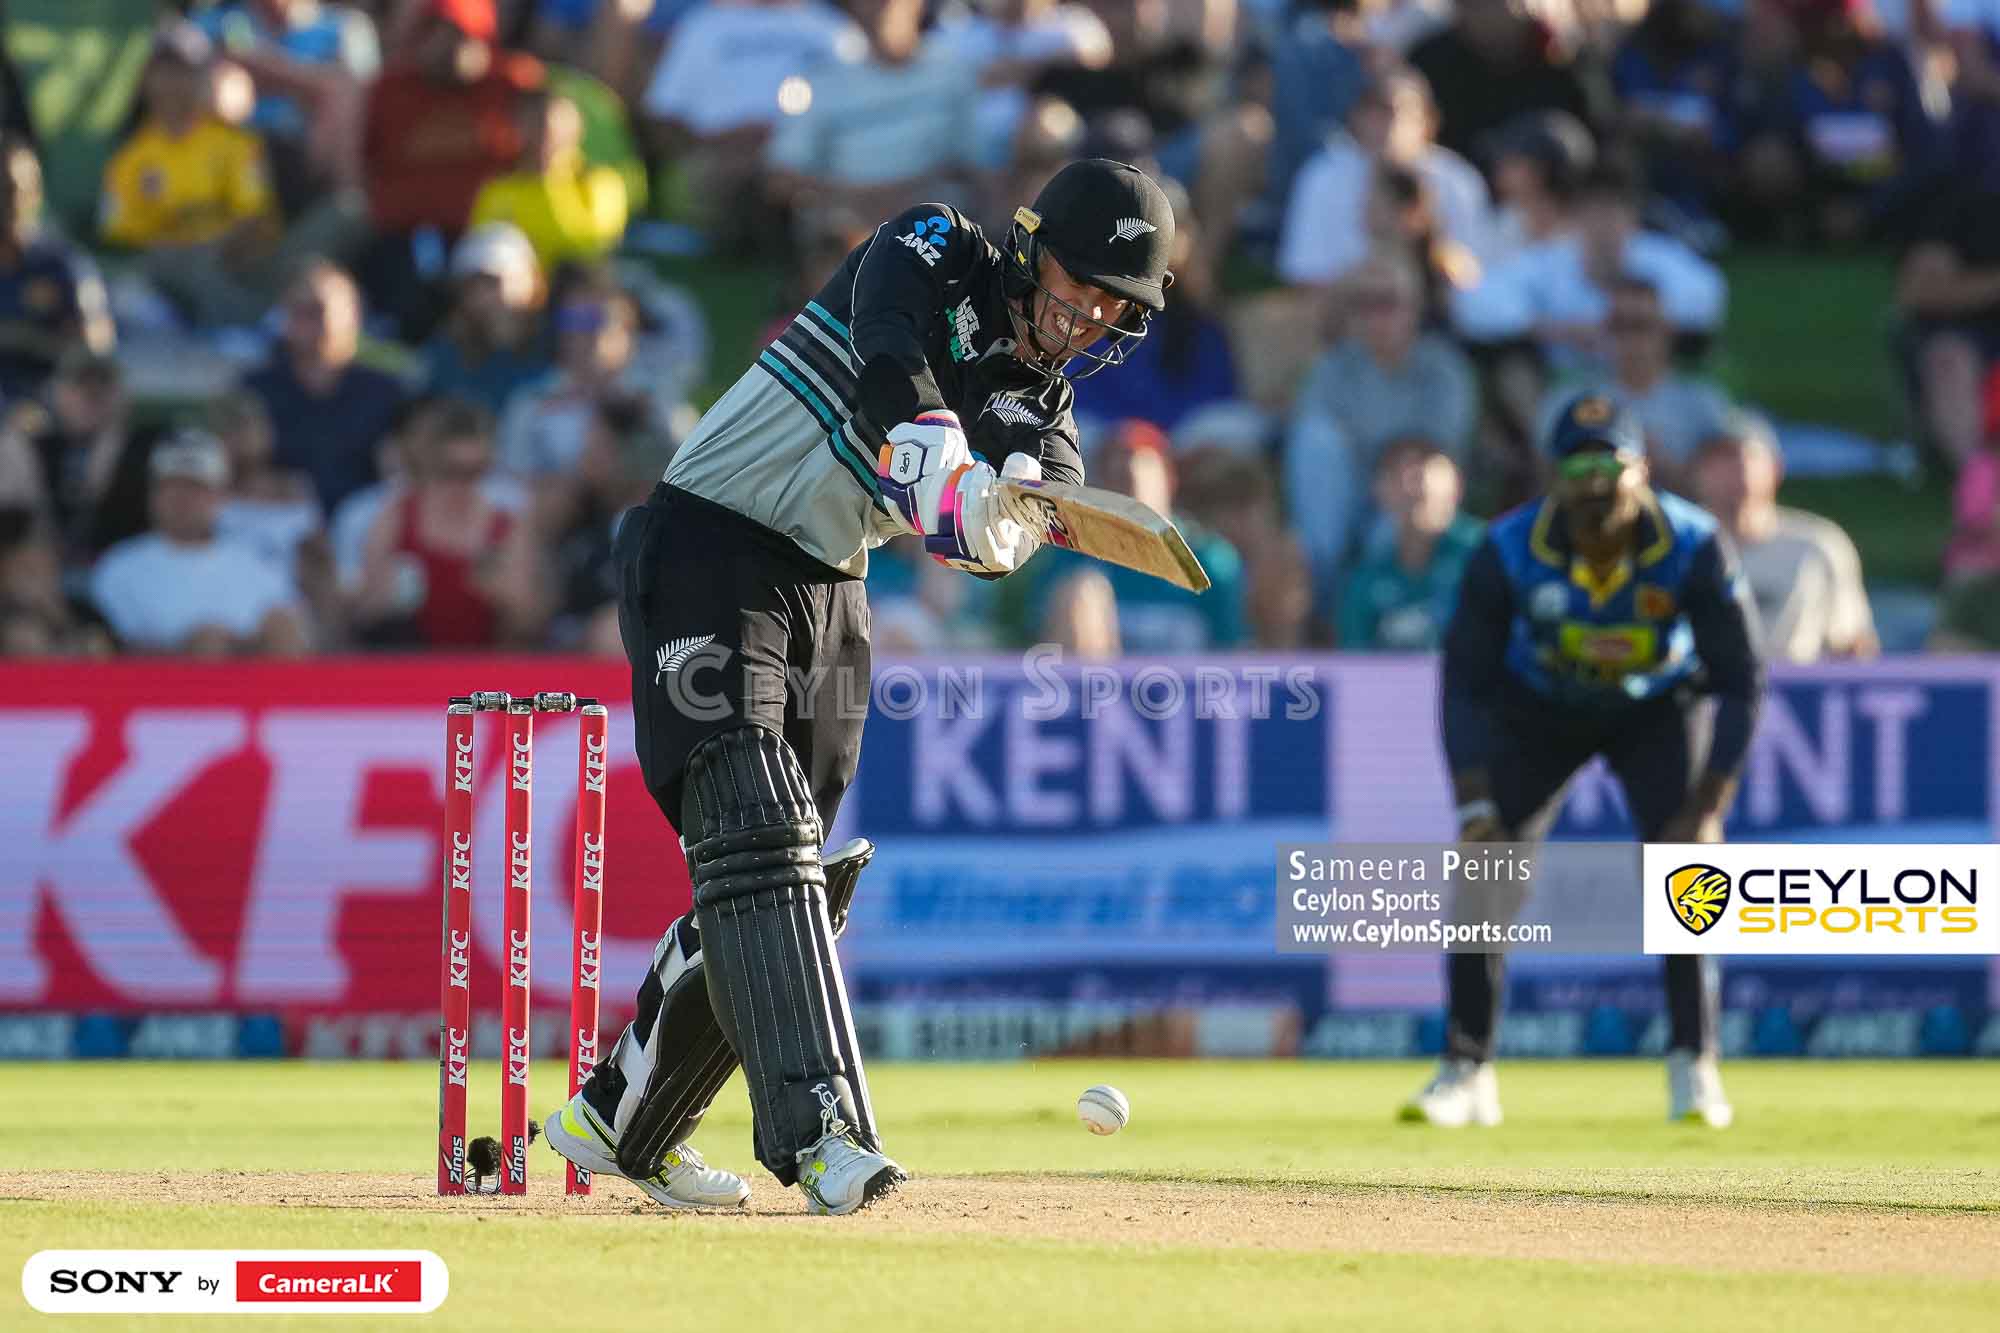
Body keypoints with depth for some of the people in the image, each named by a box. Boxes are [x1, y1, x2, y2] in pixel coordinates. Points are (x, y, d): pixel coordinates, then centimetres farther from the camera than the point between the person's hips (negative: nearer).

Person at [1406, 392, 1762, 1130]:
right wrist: (1474, 803, -34)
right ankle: (1466, 1069, -1)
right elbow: (1466, 683, -22)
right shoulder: (1508, 551, -29)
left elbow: (1740, 683, -23)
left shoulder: (1694, 549, -30)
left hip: (1659, 708, -1)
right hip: (1538, 709, 1)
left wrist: (1705, 810, -31)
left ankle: (1693, 1068, -7)